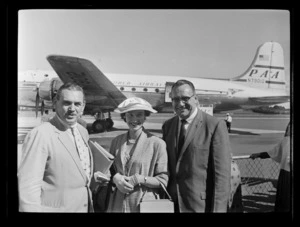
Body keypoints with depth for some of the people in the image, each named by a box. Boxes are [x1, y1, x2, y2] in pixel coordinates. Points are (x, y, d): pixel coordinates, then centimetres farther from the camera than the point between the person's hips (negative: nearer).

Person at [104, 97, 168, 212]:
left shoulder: (157, 143, -10)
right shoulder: (116, 141, 1)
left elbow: (163, 180, -6)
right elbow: (109, 169, 11)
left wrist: (140, 179, -19)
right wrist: (115, 177, -9)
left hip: (144, 204, -3)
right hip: (117, 204, 3)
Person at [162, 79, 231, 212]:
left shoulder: (215, 125, -11)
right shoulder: (167, 126, 6)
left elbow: (222, 173, -13)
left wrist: (218, 208, -15)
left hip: (201, 205, -4)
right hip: (170, 203, 5)